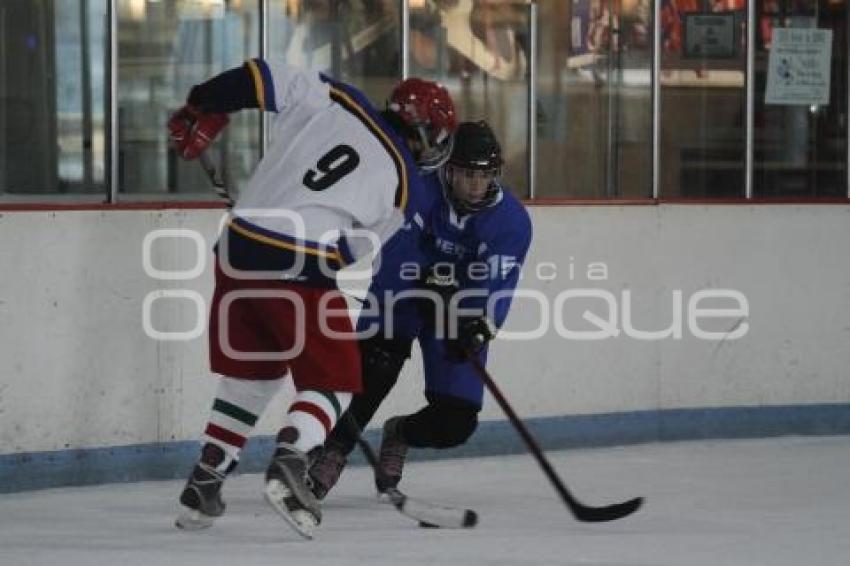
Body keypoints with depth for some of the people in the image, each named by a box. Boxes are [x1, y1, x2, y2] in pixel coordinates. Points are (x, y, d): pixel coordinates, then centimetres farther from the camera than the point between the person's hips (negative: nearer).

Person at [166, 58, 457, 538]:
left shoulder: (332, 101, 8)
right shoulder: (406, 186, 2)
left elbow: (260, 78, 4)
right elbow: (353, 248, 7)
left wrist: (201, 111, 16)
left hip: (238, 248, 5)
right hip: (301, 269, -5)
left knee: (250, 373, 22)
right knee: (333, 381, 10)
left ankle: (203, 486, 21)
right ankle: (289, 464, -16)